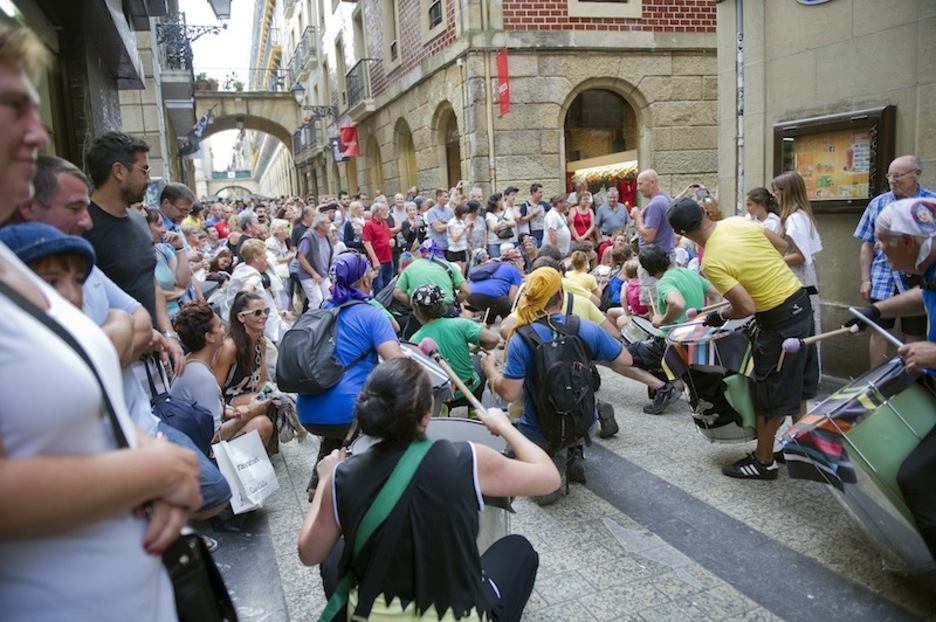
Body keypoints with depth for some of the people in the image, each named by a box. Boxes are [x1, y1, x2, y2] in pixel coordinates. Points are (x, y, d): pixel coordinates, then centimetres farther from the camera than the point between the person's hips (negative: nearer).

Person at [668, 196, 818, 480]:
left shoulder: (712, 262, -23)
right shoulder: (738, 222, -2)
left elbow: (747, 307, -23)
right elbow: (781, 245, 10)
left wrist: (720, 316, -5)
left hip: (779, 321, -8)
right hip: (801, 300, 8)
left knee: (769, 394, 6)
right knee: (797, 383, 21)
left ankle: (763, 461, 20)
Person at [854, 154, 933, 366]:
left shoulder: (931, 202, -3)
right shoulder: (878, 203, 3)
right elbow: (868, 245, 5)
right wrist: (865, 280, 2)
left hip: (917, 283, -2)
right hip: (882, 282, 2)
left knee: (915, 338, 8)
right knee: (879, 333, 9)